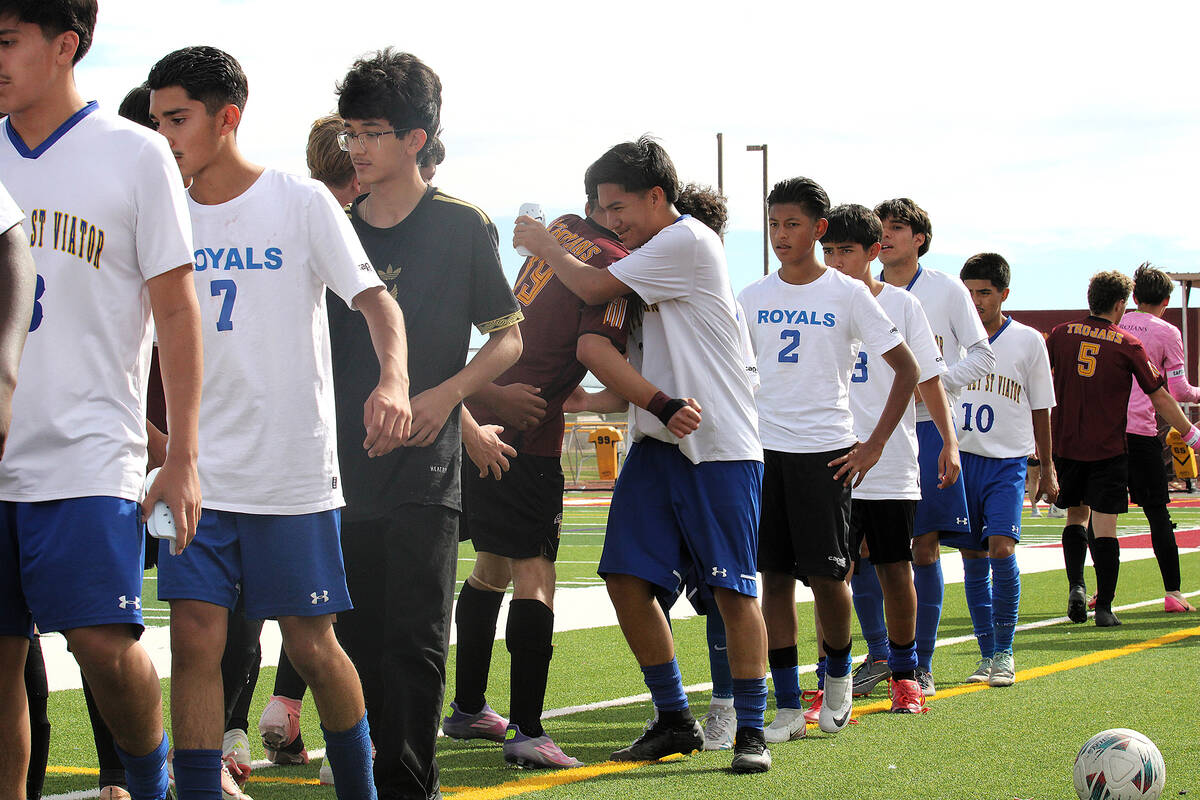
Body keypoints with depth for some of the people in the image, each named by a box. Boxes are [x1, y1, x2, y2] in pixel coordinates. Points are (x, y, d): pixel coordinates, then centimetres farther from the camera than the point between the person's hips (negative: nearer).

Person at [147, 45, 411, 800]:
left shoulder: (302, 202, -4)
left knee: (312, 645, 4)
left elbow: (376, 299, -12)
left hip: (295, 468, -3)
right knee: (195, 640, -6)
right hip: (199, 471, 3)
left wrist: (393, 378, -31)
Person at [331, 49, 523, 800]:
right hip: (342, 465, 4)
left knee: (413, 639, -5)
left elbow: (508, 338, 2)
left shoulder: (462, 226, -1)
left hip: (423, 469, -4)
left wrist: (445, 393, -13)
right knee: (355, 639, 7)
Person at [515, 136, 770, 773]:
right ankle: (674, 720, 11)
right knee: (626, 576, 0)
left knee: (733, 588, -6)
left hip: (719, 446, -8)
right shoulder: (644, 261, 20)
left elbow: (593, 288, -10)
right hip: (655, 442, 8)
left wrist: (545, 246, 5)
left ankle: (751, 730, 1)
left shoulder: (689, 241, -9)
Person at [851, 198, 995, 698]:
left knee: (924, 548, -2)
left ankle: (920, 666, 8)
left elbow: (982, 355, 2)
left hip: (927, 428, -3)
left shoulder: (947, 290, 1)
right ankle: (878, 657, 14)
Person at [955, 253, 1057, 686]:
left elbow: (1041, 409, 9)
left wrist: (1047, 469, 11)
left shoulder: (1027, 341, 3)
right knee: (972, 556, 3)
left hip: (1008, 460, -2)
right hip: (961, 456, 2)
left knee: (1001, 547, -16)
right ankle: (987, 654, 12)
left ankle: (1005, 654, -4)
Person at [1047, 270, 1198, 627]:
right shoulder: (1128, 344, -4)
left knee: (1076, 516, 19)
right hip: (1108, 448, -3)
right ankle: (1104, 607, -4)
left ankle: (1076, 585, 1)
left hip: (1066, 445, 3)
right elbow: (1160, 397, -1)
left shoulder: (1061, 334, 2)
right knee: (1105, 527, -2)